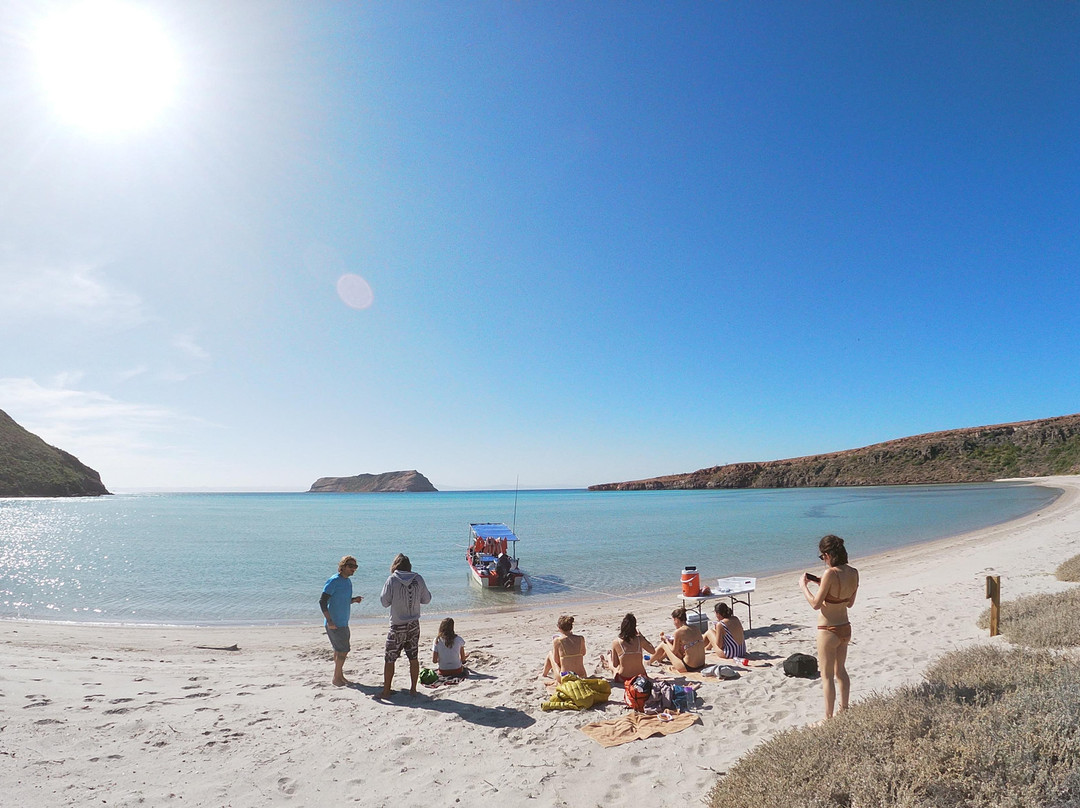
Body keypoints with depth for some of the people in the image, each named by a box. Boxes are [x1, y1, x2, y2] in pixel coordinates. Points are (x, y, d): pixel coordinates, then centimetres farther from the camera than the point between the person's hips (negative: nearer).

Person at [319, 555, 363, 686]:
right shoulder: (334, 581, -16)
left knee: (340, 651, 16)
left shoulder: (348, 582, 10)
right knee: (343, 651, -3)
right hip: (334, 624, -8)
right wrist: (329, 621, -24)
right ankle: (336, 678, 11)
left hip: (343, 623, 8)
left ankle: (340, 676, 27)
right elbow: (322, 601, -19)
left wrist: (354, 600, 0)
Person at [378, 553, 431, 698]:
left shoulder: (392, 580, -11)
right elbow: (426, 599, 4)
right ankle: (413, 689, 20)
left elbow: (385, 602, -6)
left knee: (389, 659, 9)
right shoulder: (418, 579, -4)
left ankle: (386, 691, 15)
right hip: (414, 625, 3)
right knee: (413, 658, 13)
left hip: (397, 627, -3)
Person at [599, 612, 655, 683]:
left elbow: (615, 665, -5)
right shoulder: (640, 640, -12)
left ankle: (606, 664, 63)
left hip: (622, 680, -2)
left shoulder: (616, 643, -14)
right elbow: (653, 651, 6)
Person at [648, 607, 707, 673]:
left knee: (663, 645, 12)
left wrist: (666, 640, 13)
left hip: (688, 668, -7)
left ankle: (649, 662, 36)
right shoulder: (695, 628, 3)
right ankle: (659, 659, 50)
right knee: (672, 643, 25)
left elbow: (674, 651, -3)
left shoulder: (678, 631, -15)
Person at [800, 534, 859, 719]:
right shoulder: (853, 573, -3)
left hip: (828, 631, -7)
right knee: (841, 671, 25)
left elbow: (815, 604, -20)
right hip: (845, 628, 8)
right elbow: (850, 602, 10)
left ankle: (828, 718, 18)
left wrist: (804, 585, -6)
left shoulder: (830, 573, -26)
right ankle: (844, 710, 38)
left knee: (827, 676, 7)